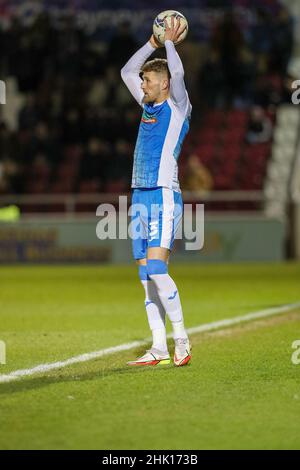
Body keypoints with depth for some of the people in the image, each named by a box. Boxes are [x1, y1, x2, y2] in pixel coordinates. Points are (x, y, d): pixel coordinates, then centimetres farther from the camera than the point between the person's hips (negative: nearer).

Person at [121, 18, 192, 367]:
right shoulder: (149, 105, 18)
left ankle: (181, 340, -7)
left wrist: (170, 41, -2)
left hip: (164, 197, -8)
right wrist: (154, 42, 21)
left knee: (156, 269, -16)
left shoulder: (177, 107, -2)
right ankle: (159, 349, 4)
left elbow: (177, 71, -18)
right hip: (141, 197, 8)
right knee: (147, 276, 3)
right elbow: (127, 71, 28)